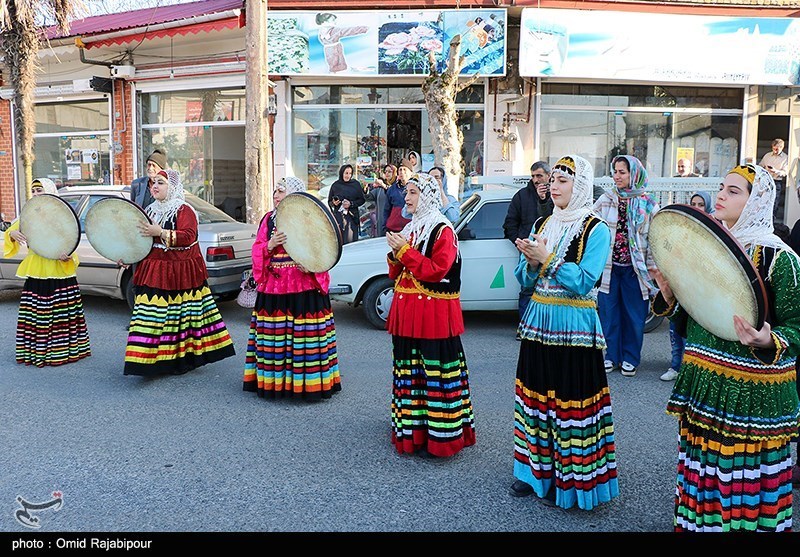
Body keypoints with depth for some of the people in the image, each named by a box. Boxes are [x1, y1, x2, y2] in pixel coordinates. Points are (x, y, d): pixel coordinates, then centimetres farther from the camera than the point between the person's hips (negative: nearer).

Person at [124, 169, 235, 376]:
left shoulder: (184, 210, -5)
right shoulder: (150, 210, 16)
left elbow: (188, 236, -20)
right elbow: (141, 239, 25)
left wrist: (160, 232, -27)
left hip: (180, 273, -6)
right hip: (154, 272, 6)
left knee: (180, 315, -2)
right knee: (153, 316, 2)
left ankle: (183, 357, 10)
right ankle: (158, 359, 13)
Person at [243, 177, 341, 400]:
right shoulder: (268, 219, 14)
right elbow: (257, 251, 11)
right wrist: (269, 246, -10)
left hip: (303, 288, -5)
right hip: (273, 288, 5)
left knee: (303, 335, -3)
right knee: (272, 337, 7)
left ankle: (307, 382, 8)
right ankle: (272, 380, 19)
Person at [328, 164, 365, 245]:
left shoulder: (356, 184, 4)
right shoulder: (335, 185, 5)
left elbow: (362, 200, 4)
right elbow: (329, 202, 11)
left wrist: (351, 203, -11)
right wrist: (333, 203, -12)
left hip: (352, 217, 0)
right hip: (338, 217, 0)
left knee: (351, 241, -4)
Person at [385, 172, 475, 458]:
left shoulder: (442, 230, -8)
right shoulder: (410, 229, 17)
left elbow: (437, 270, -19)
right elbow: (396, 273, 19)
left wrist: (405, 250, -16)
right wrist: (395, 255, -2)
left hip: (434, 313, -8)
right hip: (408, 311, 8)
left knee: (435, 372, -5)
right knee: (408, 369, 12)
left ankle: (438, 436, 3)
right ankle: (412, 430, 23)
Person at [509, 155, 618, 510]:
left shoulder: (596, 230, -7)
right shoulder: (542, 224, 12)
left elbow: (585, 282, -18)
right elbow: (525, 280, 10)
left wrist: (547, 258, -18)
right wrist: (531, 263, -10)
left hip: (574, 327, -6)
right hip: (538, 321, 6)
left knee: (570, 402, -2)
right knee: (535, 395, 11)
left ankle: (569, 480, 12)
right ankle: (535, 470, 25)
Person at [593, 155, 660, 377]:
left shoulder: (648, 204, 0)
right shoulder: (605, 200, 3)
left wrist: (652, 267, -3)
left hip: (634, 268, -1)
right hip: (608, 266, 1)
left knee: (634, 314, 6)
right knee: (609, 312, 5)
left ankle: (630, 358, 20)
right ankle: (611, 355, 19)